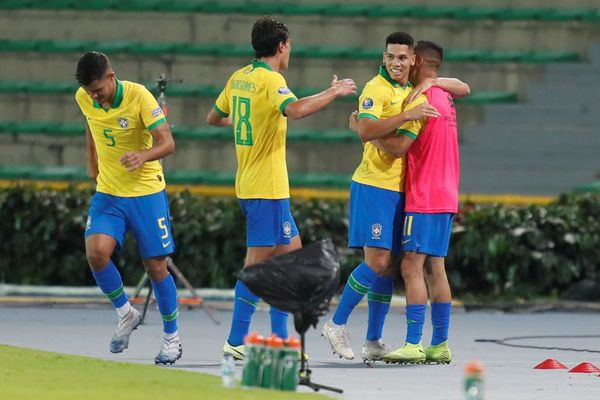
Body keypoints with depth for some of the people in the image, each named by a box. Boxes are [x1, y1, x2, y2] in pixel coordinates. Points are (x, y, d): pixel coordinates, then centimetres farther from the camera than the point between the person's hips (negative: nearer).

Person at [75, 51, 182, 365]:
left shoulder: (138, 96, -20)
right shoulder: (84, 98, -6)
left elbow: (167, 142, -24)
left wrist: (144, 155, -43)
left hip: (146, 192, -3)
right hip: (107, 193, 4)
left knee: (156, 267, 2)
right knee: (96, 252, -19)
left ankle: (172, 337, 19)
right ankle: (125, 314, 5)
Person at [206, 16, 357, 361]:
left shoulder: (239, 78, 11)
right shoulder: (270, 80, -14)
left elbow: (213, 118, 22)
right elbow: (295, 109, -34)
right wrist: (334, 92, -22)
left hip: (249, 182, 9)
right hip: (267, 187, -9)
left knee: (291, 250, 14)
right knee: (259, 261, -6)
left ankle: (280, 337, 14)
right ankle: (236, 342, -6)